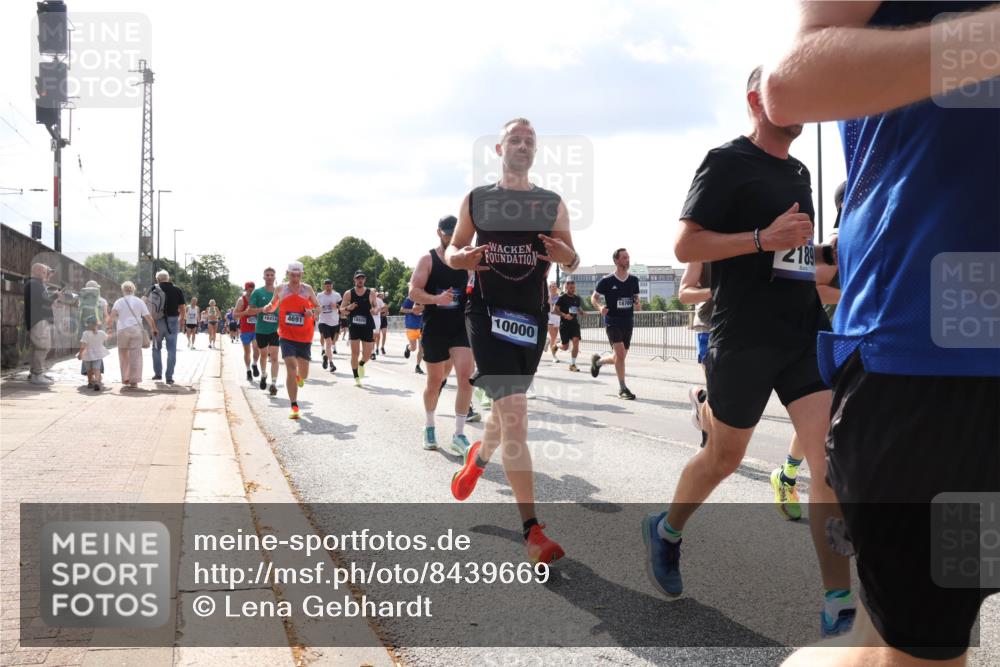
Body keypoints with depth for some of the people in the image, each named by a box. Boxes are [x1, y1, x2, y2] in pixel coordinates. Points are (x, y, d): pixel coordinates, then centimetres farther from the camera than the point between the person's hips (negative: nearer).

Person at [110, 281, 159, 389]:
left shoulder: (119, 302, 5)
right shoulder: (139, 301, 7)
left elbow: (113, 314, -13)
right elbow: (148, 317, 3)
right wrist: (154, 328, 12)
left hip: (122, 330, 0)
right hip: (136, 329, 0)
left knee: (123, 355, 14)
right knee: (136, 355, -1)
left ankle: (125, 378, 17)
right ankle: (134, 381, -6)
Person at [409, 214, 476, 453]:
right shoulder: (427, 260, -3)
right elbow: (413, 292, -12)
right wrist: (437, 298, -28)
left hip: (461, 326, 2)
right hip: (434, 328, -2)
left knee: (466, 376, -14)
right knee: (435, 381, 10)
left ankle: (459, 435, -6)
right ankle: (429, 427, 33)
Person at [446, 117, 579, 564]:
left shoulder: (552, 204, 8)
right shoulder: (476, 200, 7)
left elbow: (573, 262, 7)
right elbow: (451, 251, 12)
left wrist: (566, 256, -18)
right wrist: (462, 257, -12)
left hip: (532, 315, 3)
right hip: (487, 311, -3)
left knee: (508, 405, 17)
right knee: (514, 411, -16)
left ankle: (480, 456, 53)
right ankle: (532, 530, -14)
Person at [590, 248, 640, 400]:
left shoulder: (633, 280, 6)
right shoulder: (607, 281, -7)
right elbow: (594, 297, 2)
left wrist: (638, 305, -5)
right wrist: (600, 307, -19)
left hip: (627, 322, 5)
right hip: (612, 321, -5)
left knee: (620, 357, 11)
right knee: (620, 354, -16)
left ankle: (598, 360, 41)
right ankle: (622, 388, -6)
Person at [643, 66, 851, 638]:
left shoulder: (799, 172, 17)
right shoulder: (727, 162, -6)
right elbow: (685, 246, -13)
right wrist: (764, 238, -22)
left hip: (807, 333, 6)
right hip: (745, 338, -6)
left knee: (834, 461, -6)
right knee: (725, 458, 9)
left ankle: (839, 605, -1)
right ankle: (667, 531, 37)